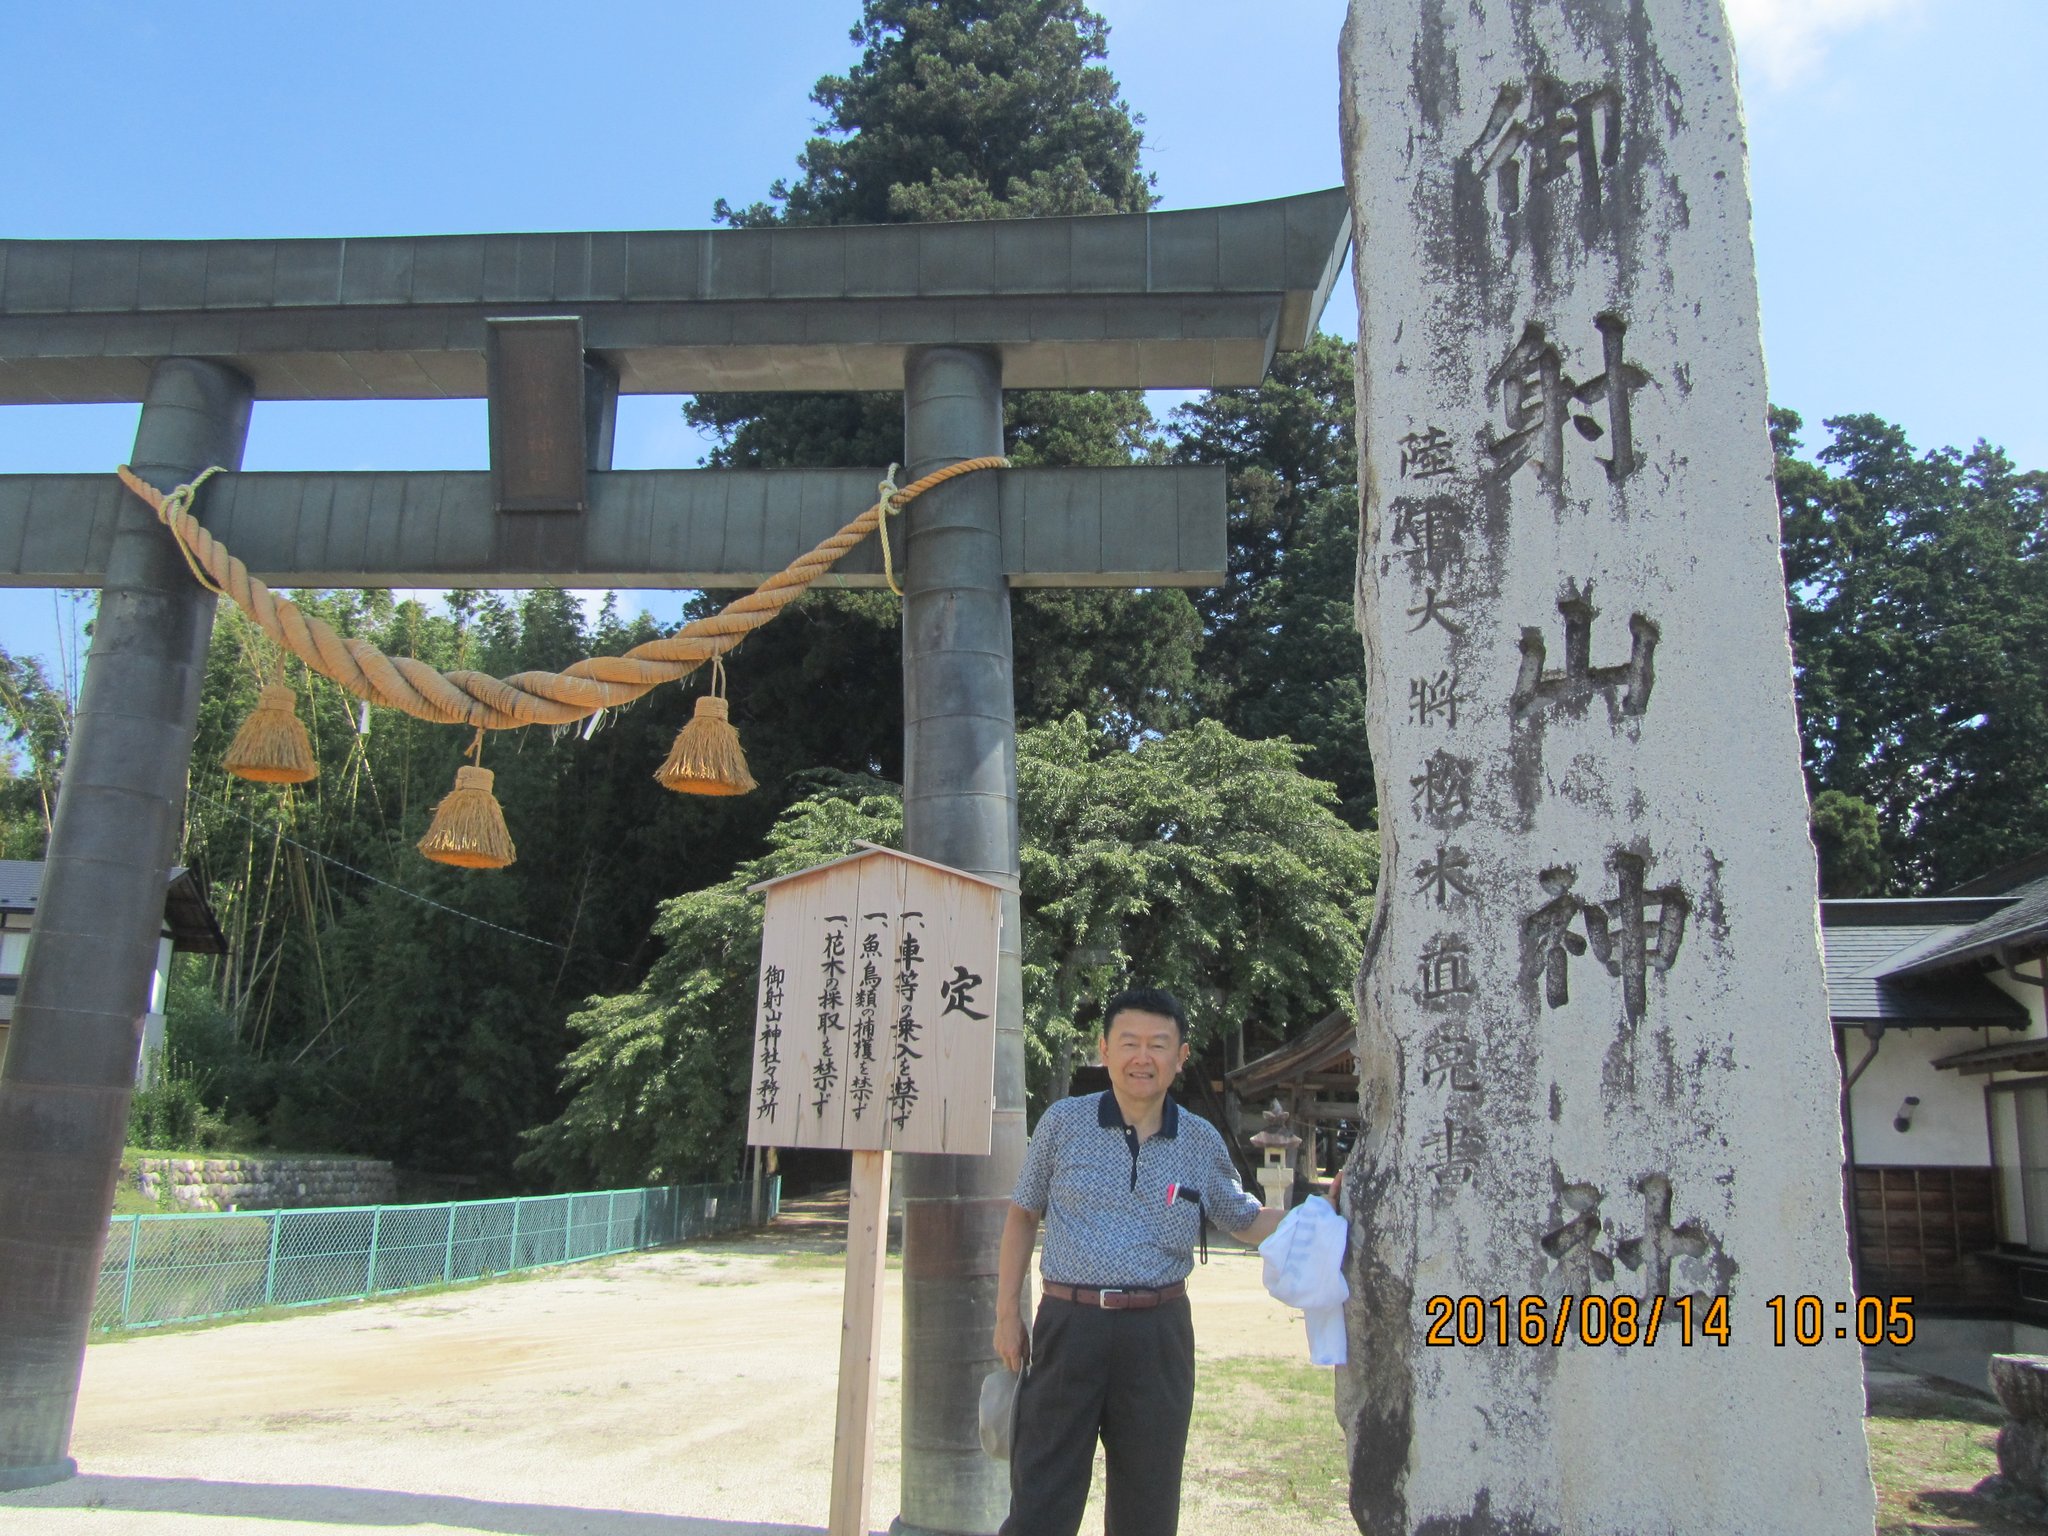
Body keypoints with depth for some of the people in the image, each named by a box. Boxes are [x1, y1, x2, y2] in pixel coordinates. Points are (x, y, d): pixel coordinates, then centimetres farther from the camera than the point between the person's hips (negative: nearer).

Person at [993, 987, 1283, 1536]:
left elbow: (1246, 1222, 16)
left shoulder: (1202, 1143, 4)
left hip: (1158, 1332, 2)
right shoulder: (1064, 1123, 0)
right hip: (1069, 1321, -1)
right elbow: (1023, 1214, 9)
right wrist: (1007, 1312, 4)